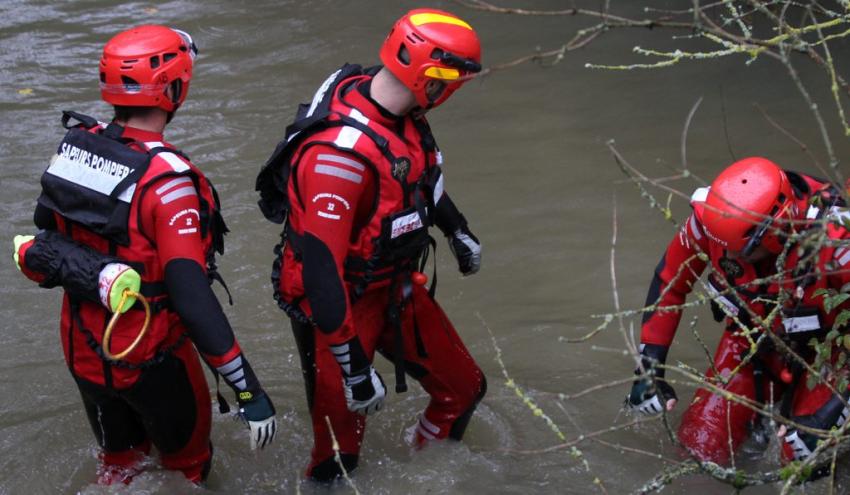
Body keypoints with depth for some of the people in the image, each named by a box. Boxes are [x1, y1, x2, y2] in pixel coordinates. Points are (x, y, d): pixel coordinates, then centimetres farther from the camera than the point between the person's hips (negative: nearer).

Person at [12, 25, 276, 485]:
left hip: (82, 345, 6)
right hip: (147, 360, -6)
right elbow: (192, 296, -32)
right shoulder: (165, 179, -29)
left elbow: (50, 229, 6)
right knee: (185, 460, 20)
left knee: (117, 456, 27)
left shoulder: (74, 145, -10)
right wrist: (248, 390, -29)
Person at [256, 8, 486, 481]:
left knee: (463, 389, 19)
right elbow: (321, 267, -34)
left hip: (396, 284, 9)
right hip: (341, 304, -9)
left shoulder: (399, 111, -8)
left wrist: (457, 229, 32)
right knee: (339, 452, 1)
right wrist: (354, 368, -30)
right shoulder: (338, 154, -36)